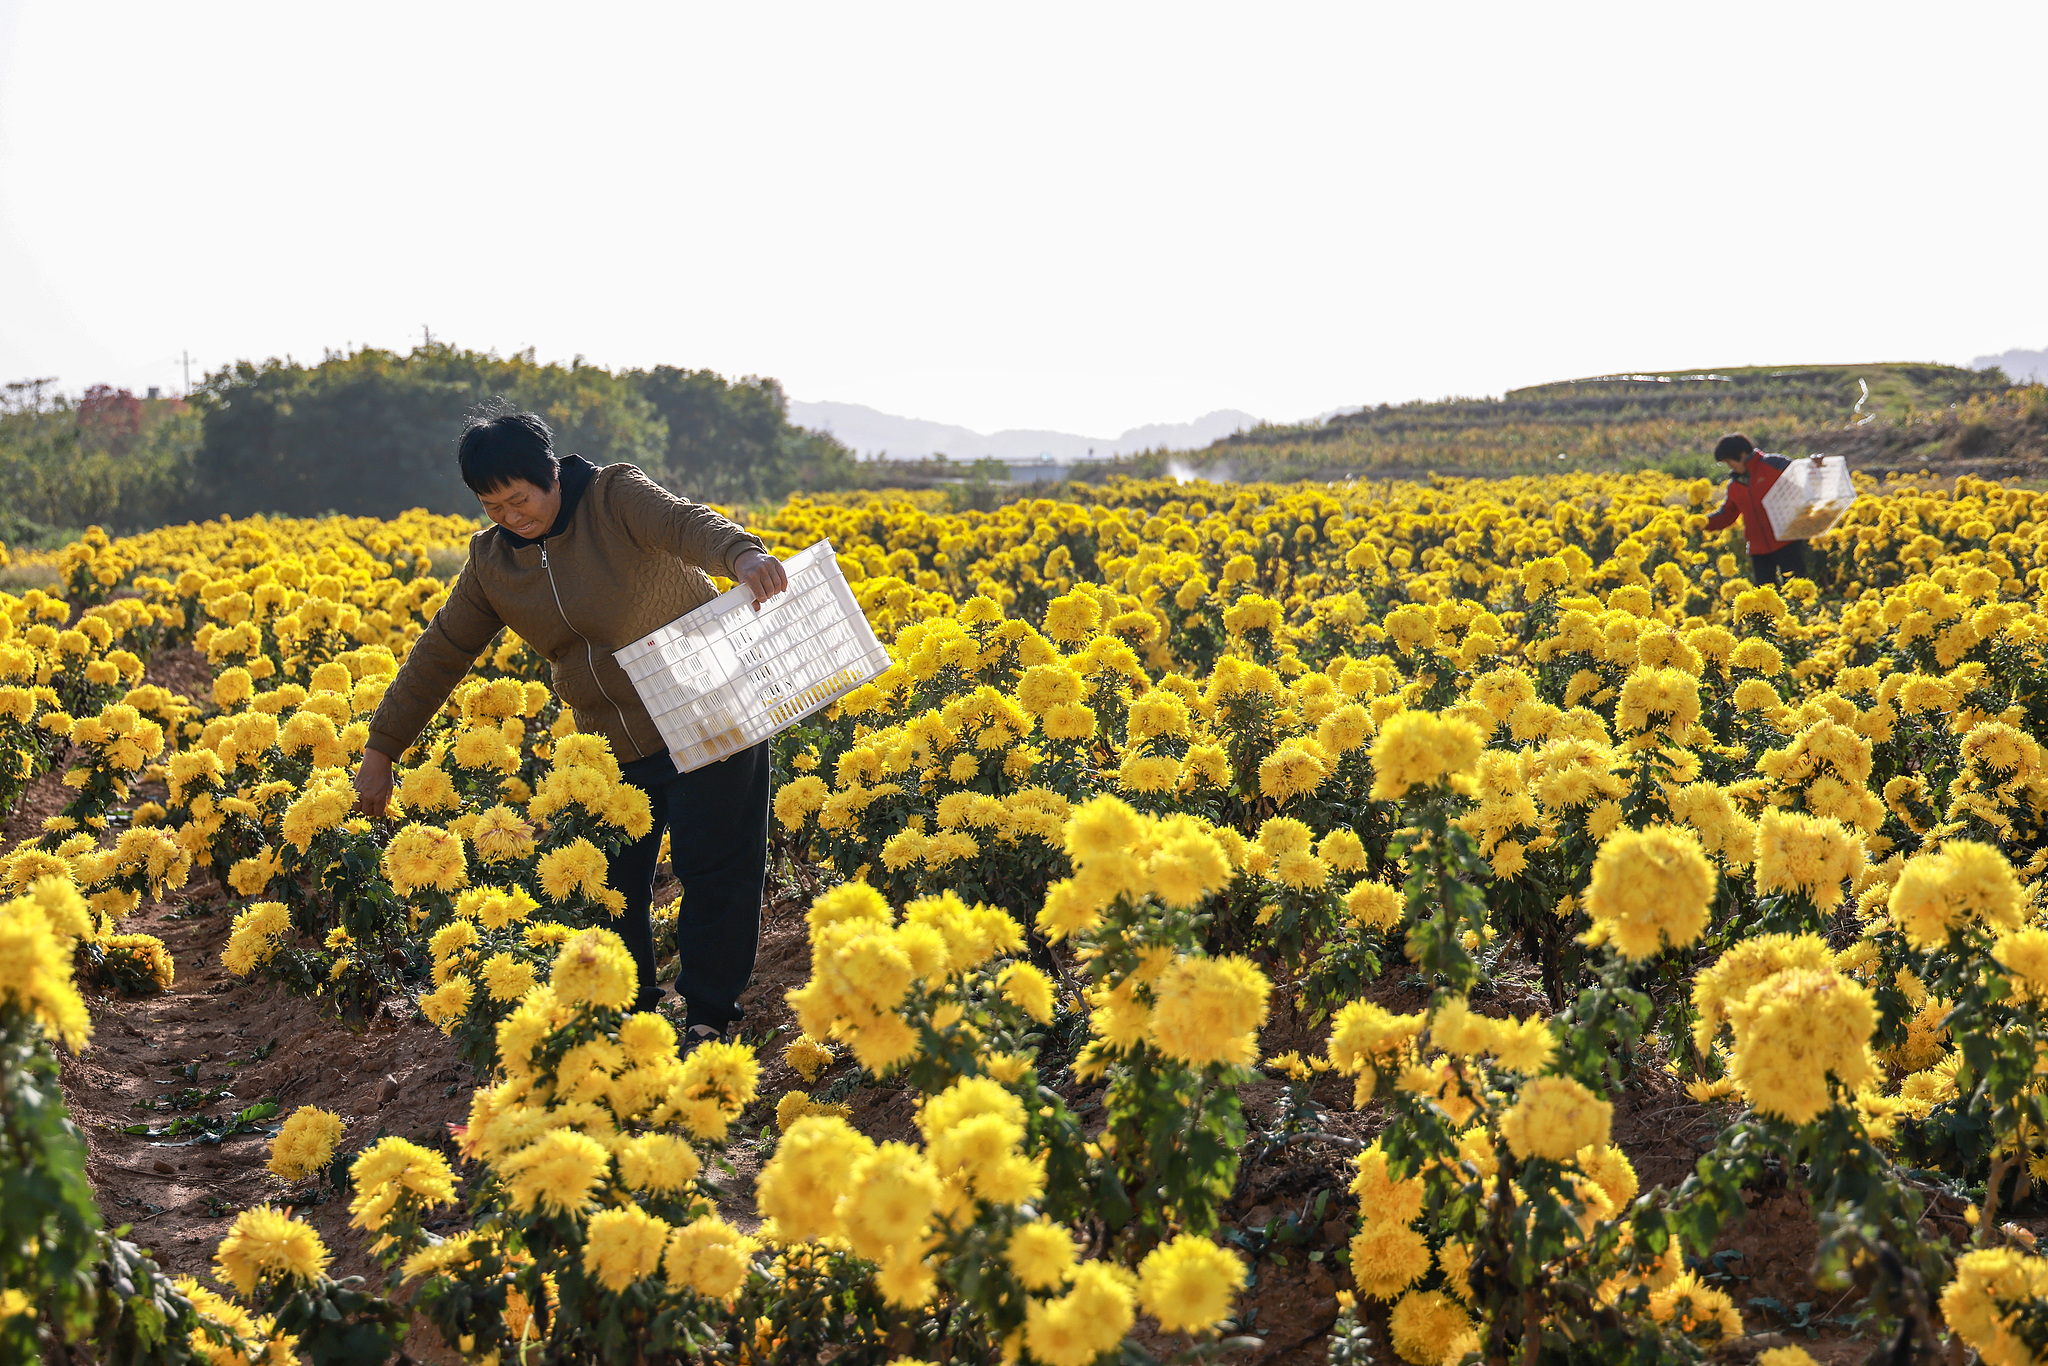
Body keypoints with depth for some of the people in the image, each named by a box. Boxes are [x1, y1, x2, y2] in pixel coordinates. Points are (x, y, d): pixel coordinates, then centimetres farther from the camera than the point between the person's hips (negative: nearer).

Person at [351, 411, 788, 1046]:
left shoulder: (614, 496, -13)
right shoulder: (492, 560, 3)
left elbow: (686, 523, -32)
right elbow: (440, 654, 8)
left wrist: (744, 554, -56)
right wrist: (381, 751, 6)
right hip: (615, 752, 6)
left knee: (714, 871, -1)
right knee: (610, 882, 8)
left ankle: (709, 1016, 12)